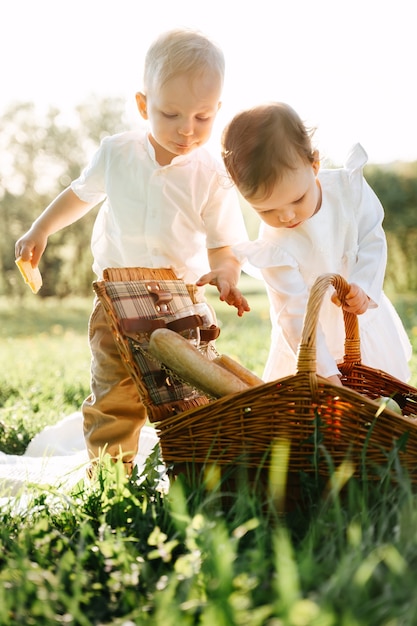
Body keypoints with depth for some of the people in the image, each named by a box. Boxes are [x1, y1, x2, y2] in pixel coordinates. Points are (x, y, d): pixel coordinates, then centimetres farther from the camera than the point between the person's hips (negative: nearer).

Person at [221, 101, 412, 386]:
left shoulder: (347, 185, -20)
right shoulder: (274, 248, -29)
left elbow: (373, 240, -8)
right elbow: (296, 315, -28)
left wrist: (363, 287, -25)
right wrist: (326, 371, -32)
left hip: (365, 317, 3)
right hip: (313, 340, -3)